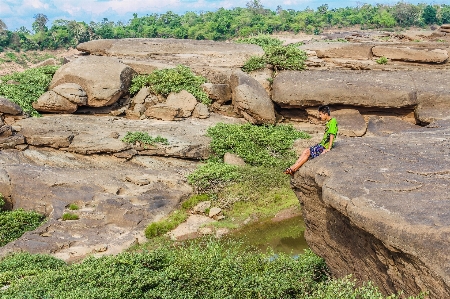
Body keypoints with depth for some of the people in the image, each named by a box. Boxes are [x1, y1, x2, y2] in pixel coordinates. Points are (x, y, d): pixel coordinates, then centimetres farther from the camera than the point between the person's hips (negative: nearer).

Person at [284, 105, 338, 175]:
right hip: (322, 145, 9)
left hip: (325, 147, -9)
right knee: (306, 151, -3)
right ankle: (293, 167, -9)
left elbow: (332, 135, -21)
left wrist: (329, 148, -23)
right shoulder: (328, 122, 13)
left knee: (308, 153, -14)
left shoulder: (333, 121, -16)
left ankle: (293, 169, -9)